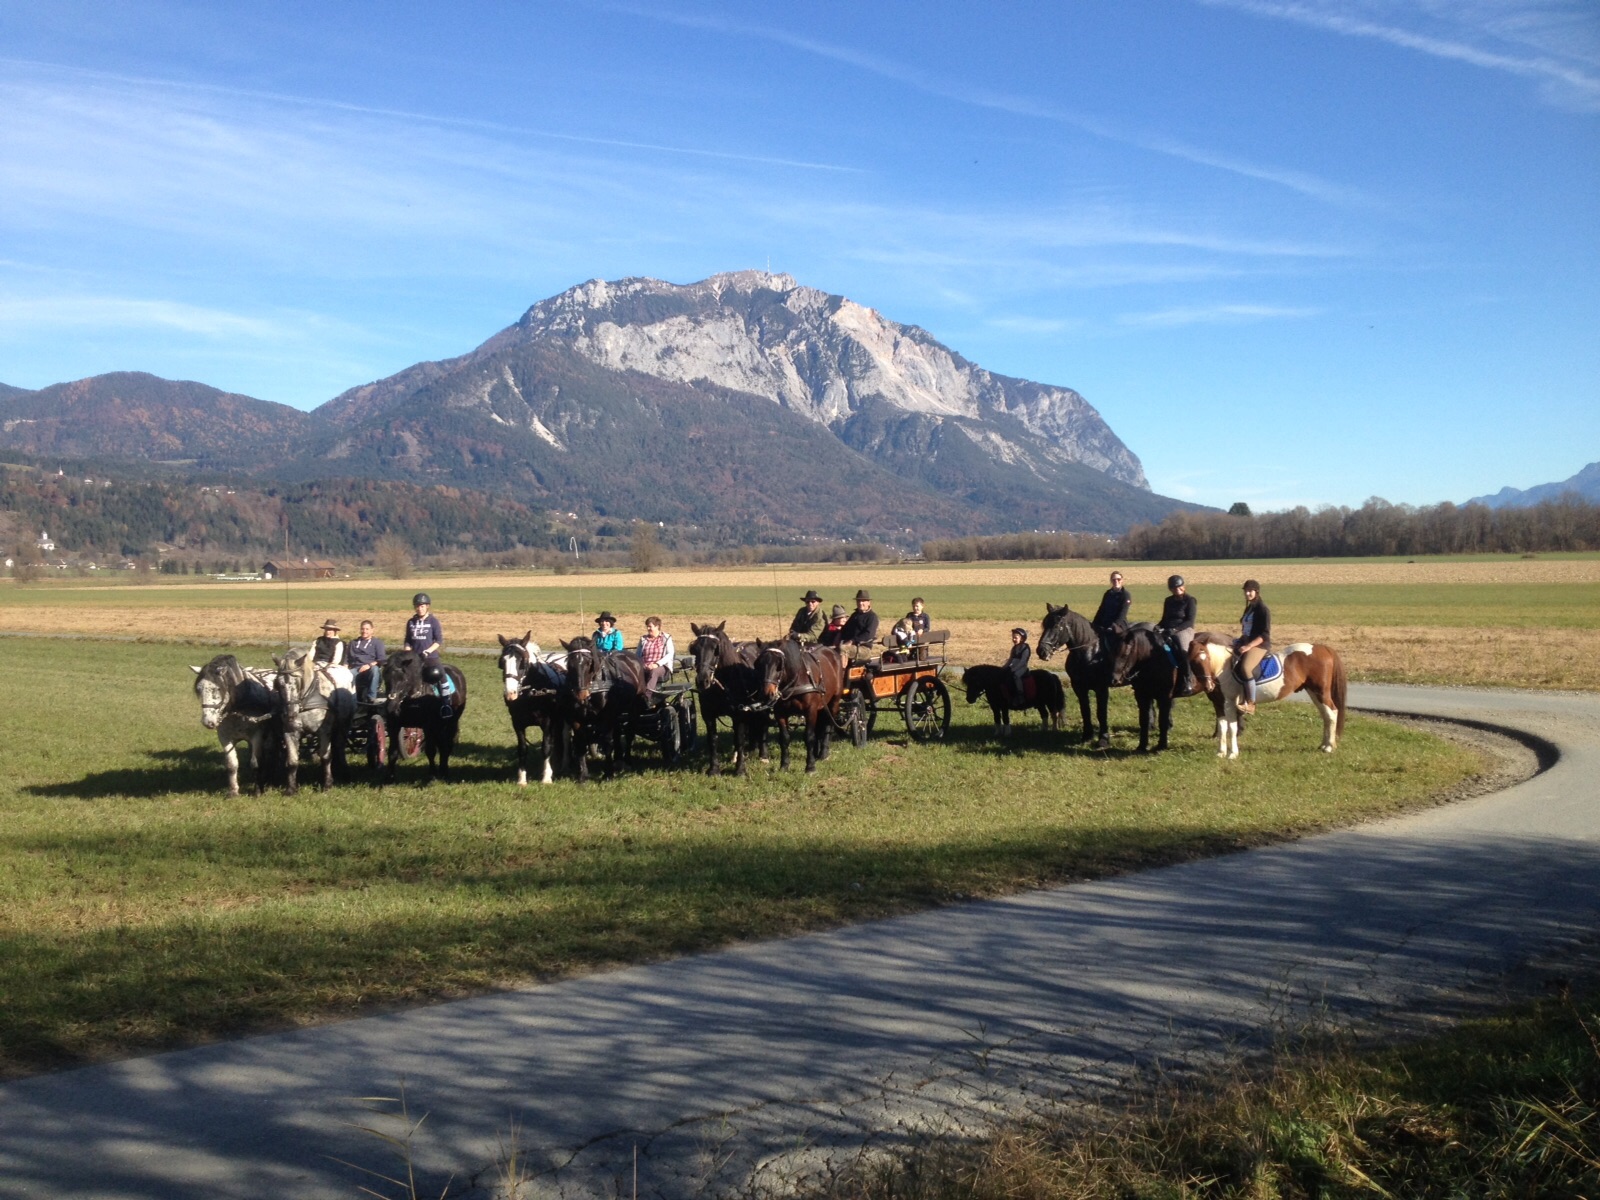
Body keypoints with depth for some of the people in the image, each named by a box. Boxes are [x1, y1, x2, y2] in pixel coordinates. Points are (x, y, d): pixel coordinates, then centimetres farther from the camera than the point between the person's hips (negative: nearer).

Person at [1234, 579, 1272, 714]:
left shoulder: (1262, 609, -10)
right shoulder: (1249, 608, 16)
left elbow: (1265, 634, -16)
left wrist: (1249, 646, -24)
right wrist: (1241, 640, 8)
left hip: (1260, 645, -10)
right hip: (1247, 642, 10)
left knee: (1245, 668, -33)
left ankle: (1250, 703, -28)